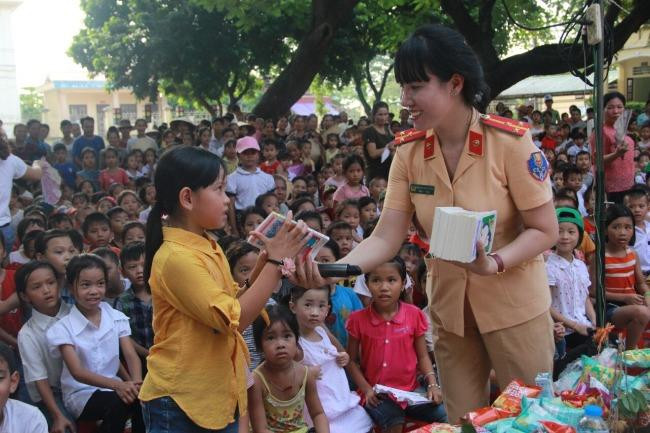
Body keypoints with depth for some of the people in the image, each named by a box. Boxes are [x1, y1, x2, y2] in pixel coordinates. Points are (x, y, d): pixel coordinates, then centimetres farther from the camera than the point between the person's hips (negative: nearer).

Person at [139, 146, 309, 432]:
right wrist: (276, 261, -21)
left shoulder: (209, 247, 7)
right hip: (180, 403, -8)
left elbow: (233, 304, 12)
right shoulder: (177, 257, -21)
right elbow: (233, 320, -24)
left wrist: (265, 260, -2)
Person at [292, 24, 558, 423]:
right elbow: (385, 239, -10)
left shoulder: (511, 141, -18)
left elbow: (545, 231, -14)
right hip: (450, 310, 4)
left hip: (514, 307, -3)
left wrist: (493, 263, -31)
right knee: (463, 420, 16)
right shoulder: (409, 152, -7)